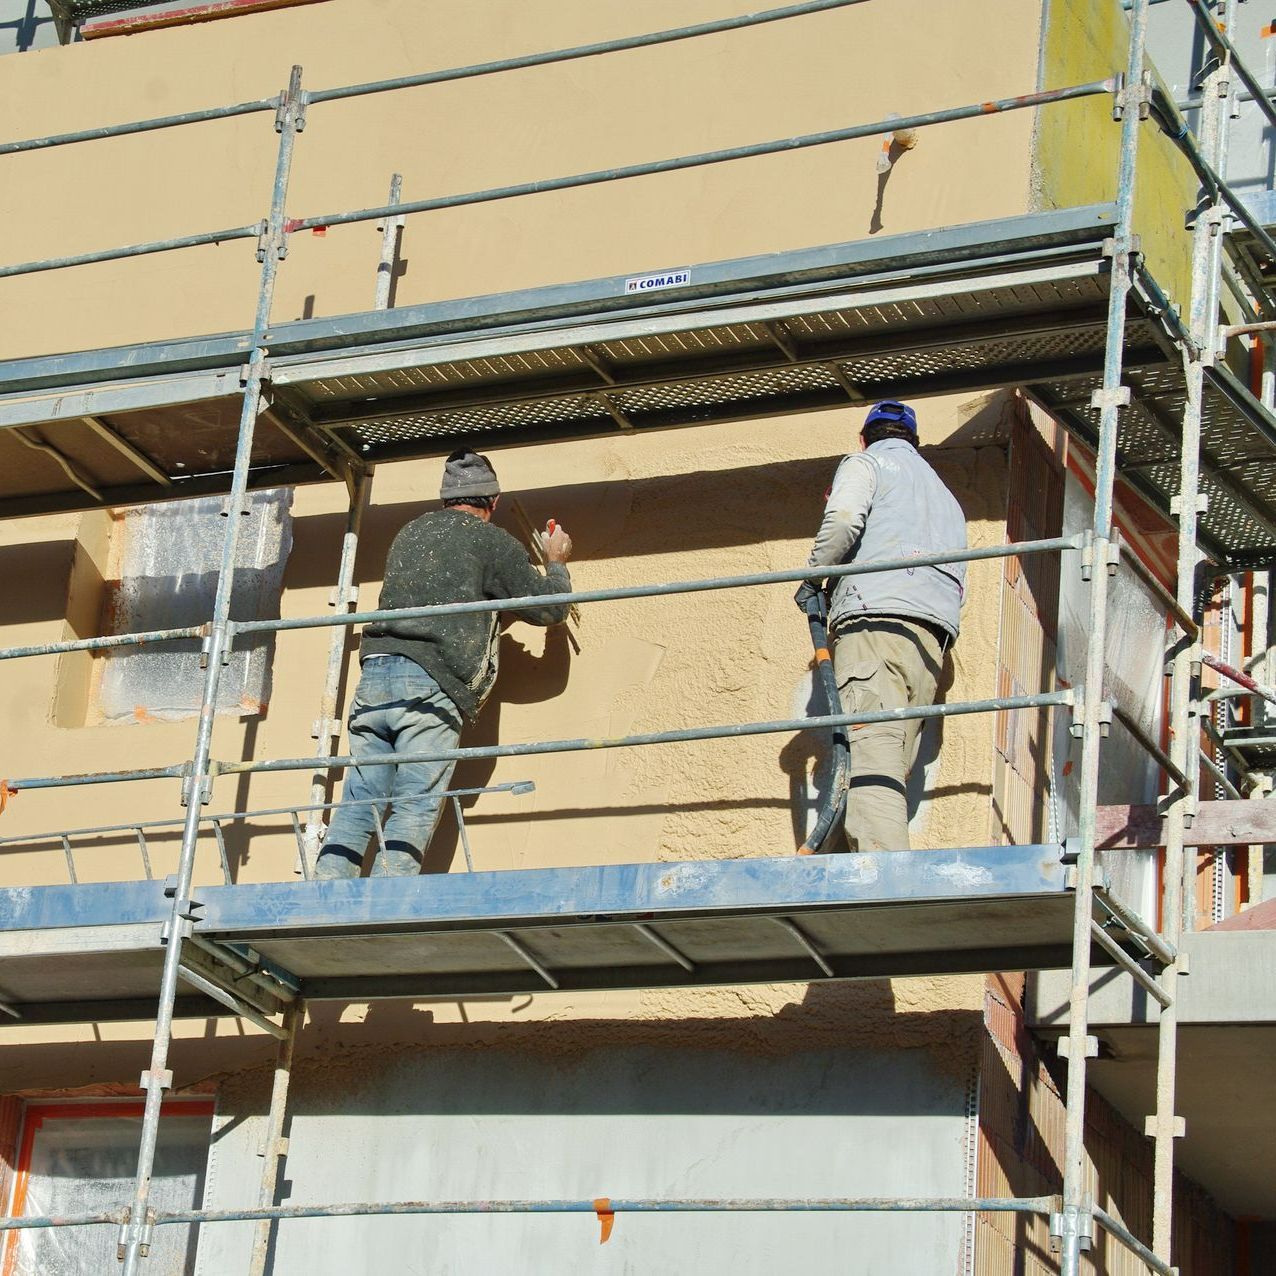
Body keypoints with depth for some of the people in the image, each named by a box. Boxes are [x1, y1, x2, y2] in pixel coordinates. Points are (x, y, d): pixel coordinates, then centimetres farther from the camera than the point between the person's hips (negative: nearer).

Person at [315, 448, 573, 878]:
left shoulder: (409, 533, 22)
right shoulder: (491, 541, 5)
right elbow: (548, 607, 9)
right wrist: (556, 564, 28)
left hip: (374, 674, 6)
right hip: (430, 686, -6)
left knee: (358, 803, 4)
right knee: (415, 810, -6)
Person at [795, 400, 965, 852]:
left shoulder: (865, 463, 13)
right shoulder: (945, 495, 36)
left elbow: (843, 518, -8)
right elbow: (958, 585, 28)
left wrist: (814, 578, 4)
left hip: (875, 616, -7)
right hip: (933, 636, 7)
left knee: (870, 756, -20)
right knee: (894, 764, 2)